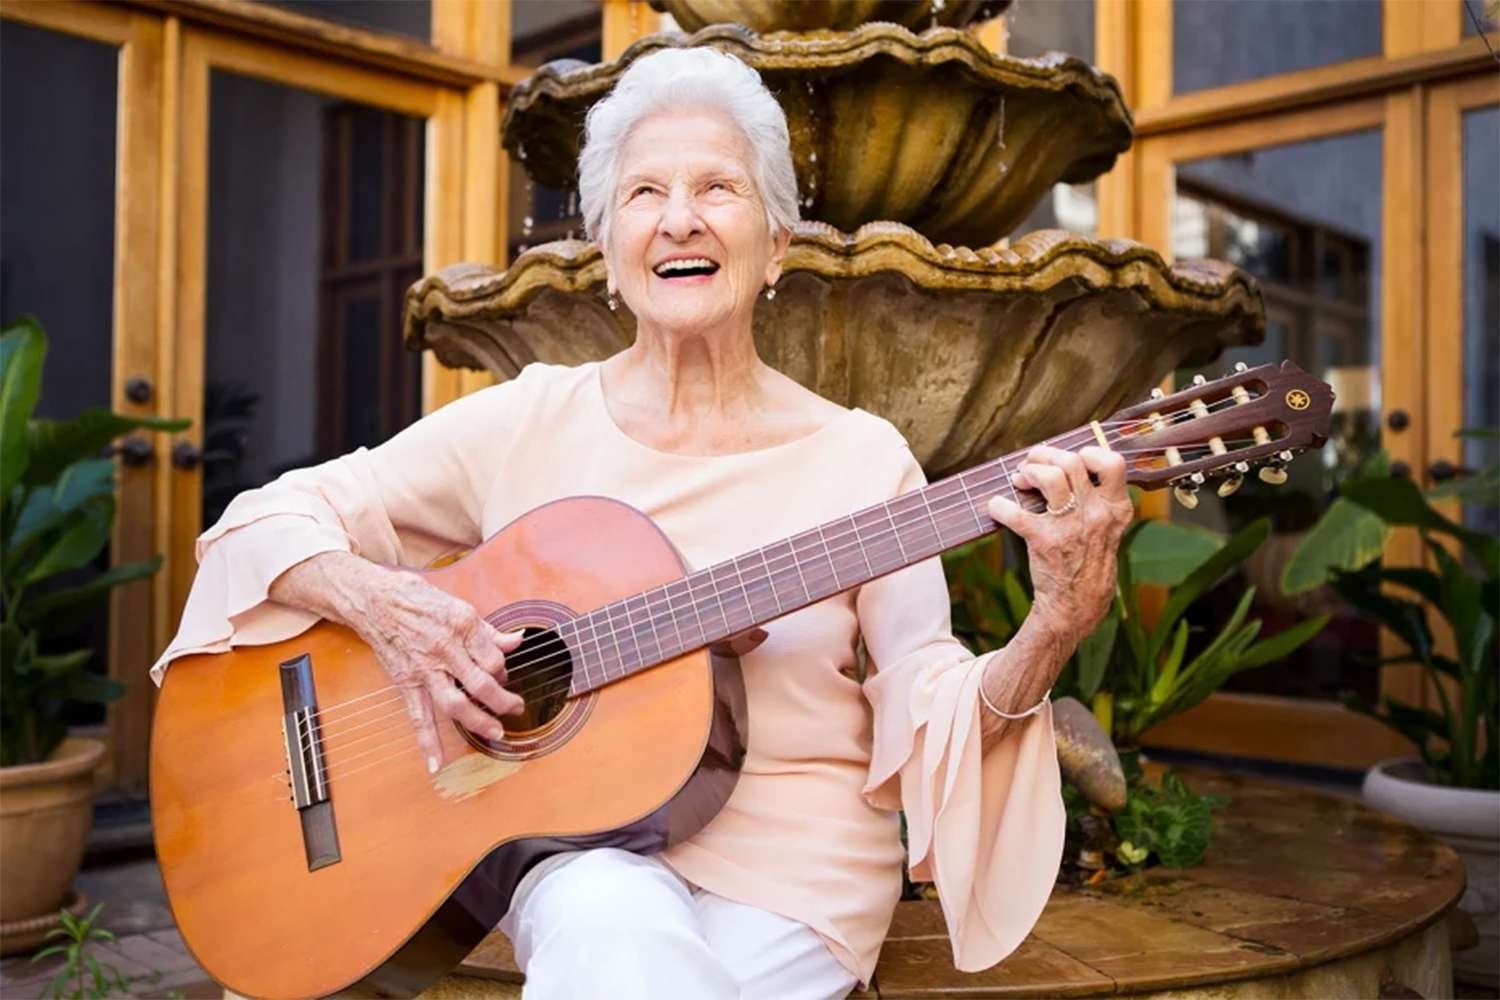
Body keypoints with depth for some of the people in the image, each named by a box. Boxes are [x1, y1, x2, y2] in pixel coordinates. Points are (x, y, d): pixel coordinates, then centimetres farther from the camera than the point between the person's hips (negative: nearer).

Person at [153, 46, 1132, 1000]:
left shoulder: (860, 457, -3)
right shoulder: (528, 422, -1)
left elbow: (930, 706, -8)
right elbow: (264, 520, 1)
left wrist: (1055, 627, -27)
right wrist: (379, 601, -18)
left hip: (791, 858, 0)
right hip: (572, 846, 1)